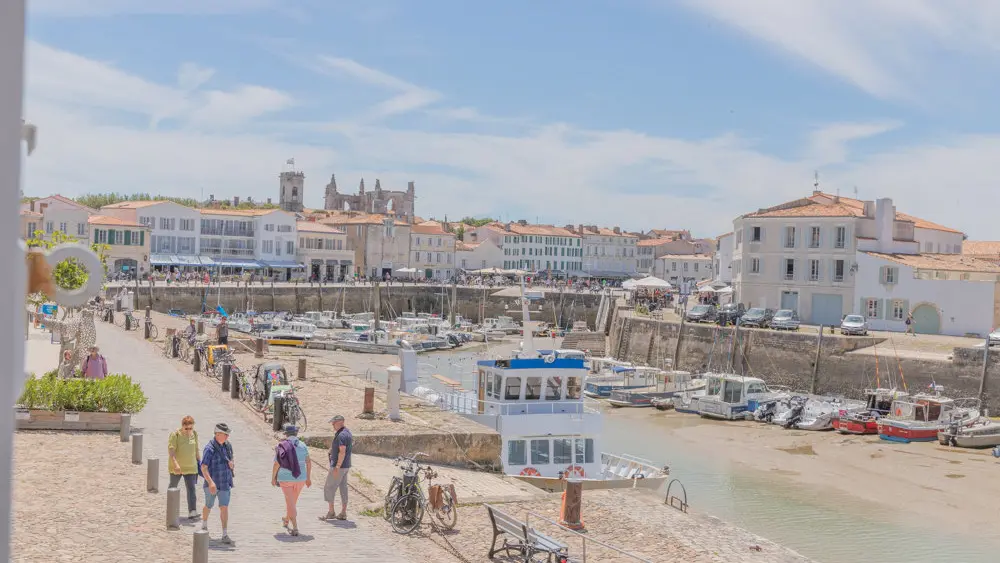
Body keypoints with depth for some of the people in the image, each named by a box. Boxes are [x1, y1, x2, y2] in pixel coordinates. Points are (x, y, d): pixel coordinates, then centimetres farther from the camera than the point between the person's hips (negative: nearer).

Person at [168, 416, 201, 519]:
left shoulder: (194, 434, 2)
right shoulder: (175, 435, -16)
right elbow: (170, 450, -24)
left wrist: (199, 461, 19)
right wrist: (175, 464, -34)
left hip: (190, 467, 3)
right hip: (176, 467, -3)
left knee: (191, 489, -6)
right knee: (173, 486, 16)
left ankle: (192, 512, -11)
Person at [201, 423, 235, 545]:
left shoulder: (227, 445, 2)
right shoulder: (210, 448, -17)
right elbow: (204, 467, -22)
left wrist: (232, 464, -8)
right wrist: (211, 482, -32)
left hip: (225, 483, 4)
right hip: (212, 484, -4)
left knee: (224, 508, -4)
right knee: (209, 506, 16)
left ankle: (225, 536, -4)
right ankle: (204, 525, 44)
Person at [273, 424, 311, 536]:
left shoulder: (281, 446, -9)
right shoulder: (302, 445, -4)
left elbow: (276, 464, -10)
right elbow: (308, 462, -3)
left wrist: (273, 478, 4)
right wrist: (308, 478, 7)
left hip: (285, 479, -3)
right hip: (300, 478, 3)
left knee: (290, 503, 3)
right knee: (292, 500, 23)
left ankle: (295, 528, -6)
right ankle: (286, 519, 46)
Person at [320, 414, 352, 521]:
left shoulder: (341, 435, -20)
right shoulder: (347, 432, 12)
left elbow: (342, 452, -26)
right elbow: (352, 442, 30)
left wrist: (337, 467, -27)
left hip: (339, 466, -10)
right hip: (346, 466, 10)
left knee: (329, 488, -2)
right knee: (343, 488, 11)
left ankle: (331, 512, 2)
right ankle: (343, 513, 13)